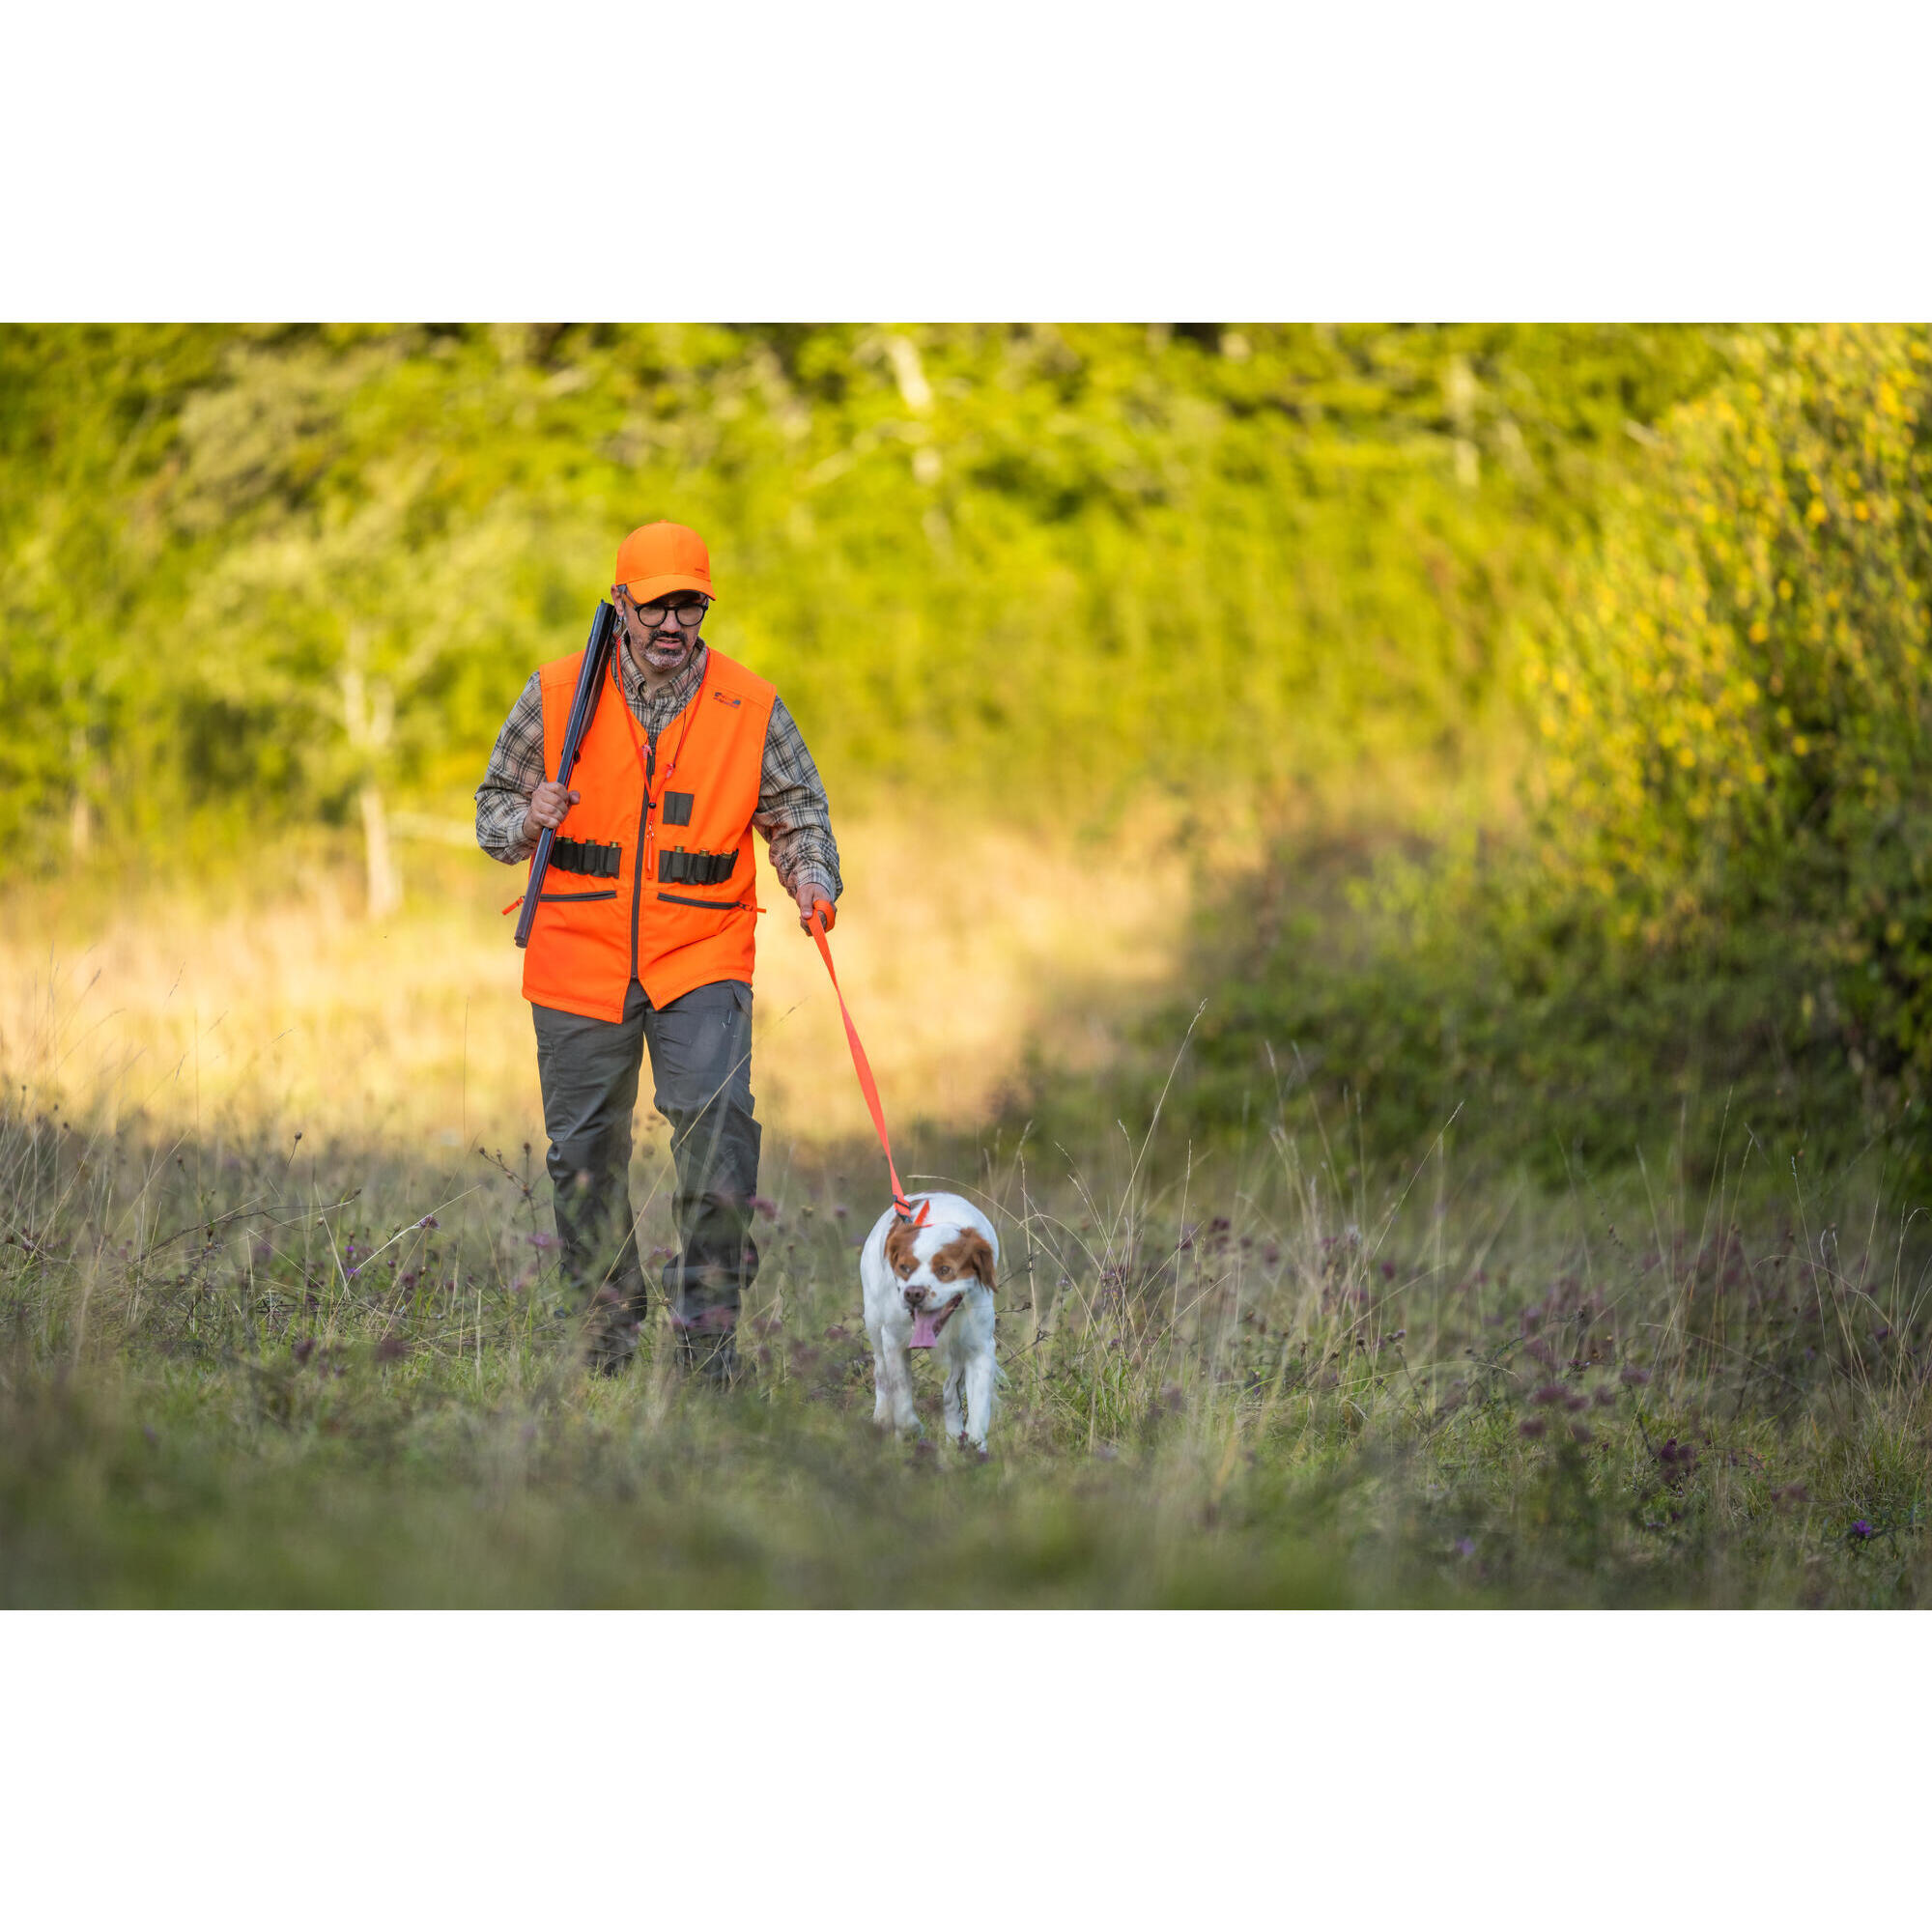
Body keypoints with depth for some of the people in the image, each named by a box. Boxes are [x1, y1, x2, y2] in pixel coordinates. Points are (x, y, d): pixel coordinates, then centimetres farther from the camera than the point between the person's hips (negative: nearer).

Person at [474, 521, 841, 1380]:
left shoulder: (750, 707, 2)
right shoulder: (557, 693, 3)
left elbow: (797, 809, 10)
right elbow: (494, 804, 11)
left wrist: (812, 875, -11)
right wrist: (527, 820, -12)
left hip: (701, 958, -1)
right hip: (580, 956, 1)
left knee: (717, 1123, -18)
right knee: (585, 1149, 6)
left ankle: (708, 1328, -9)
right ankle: (606, 1331, 22)